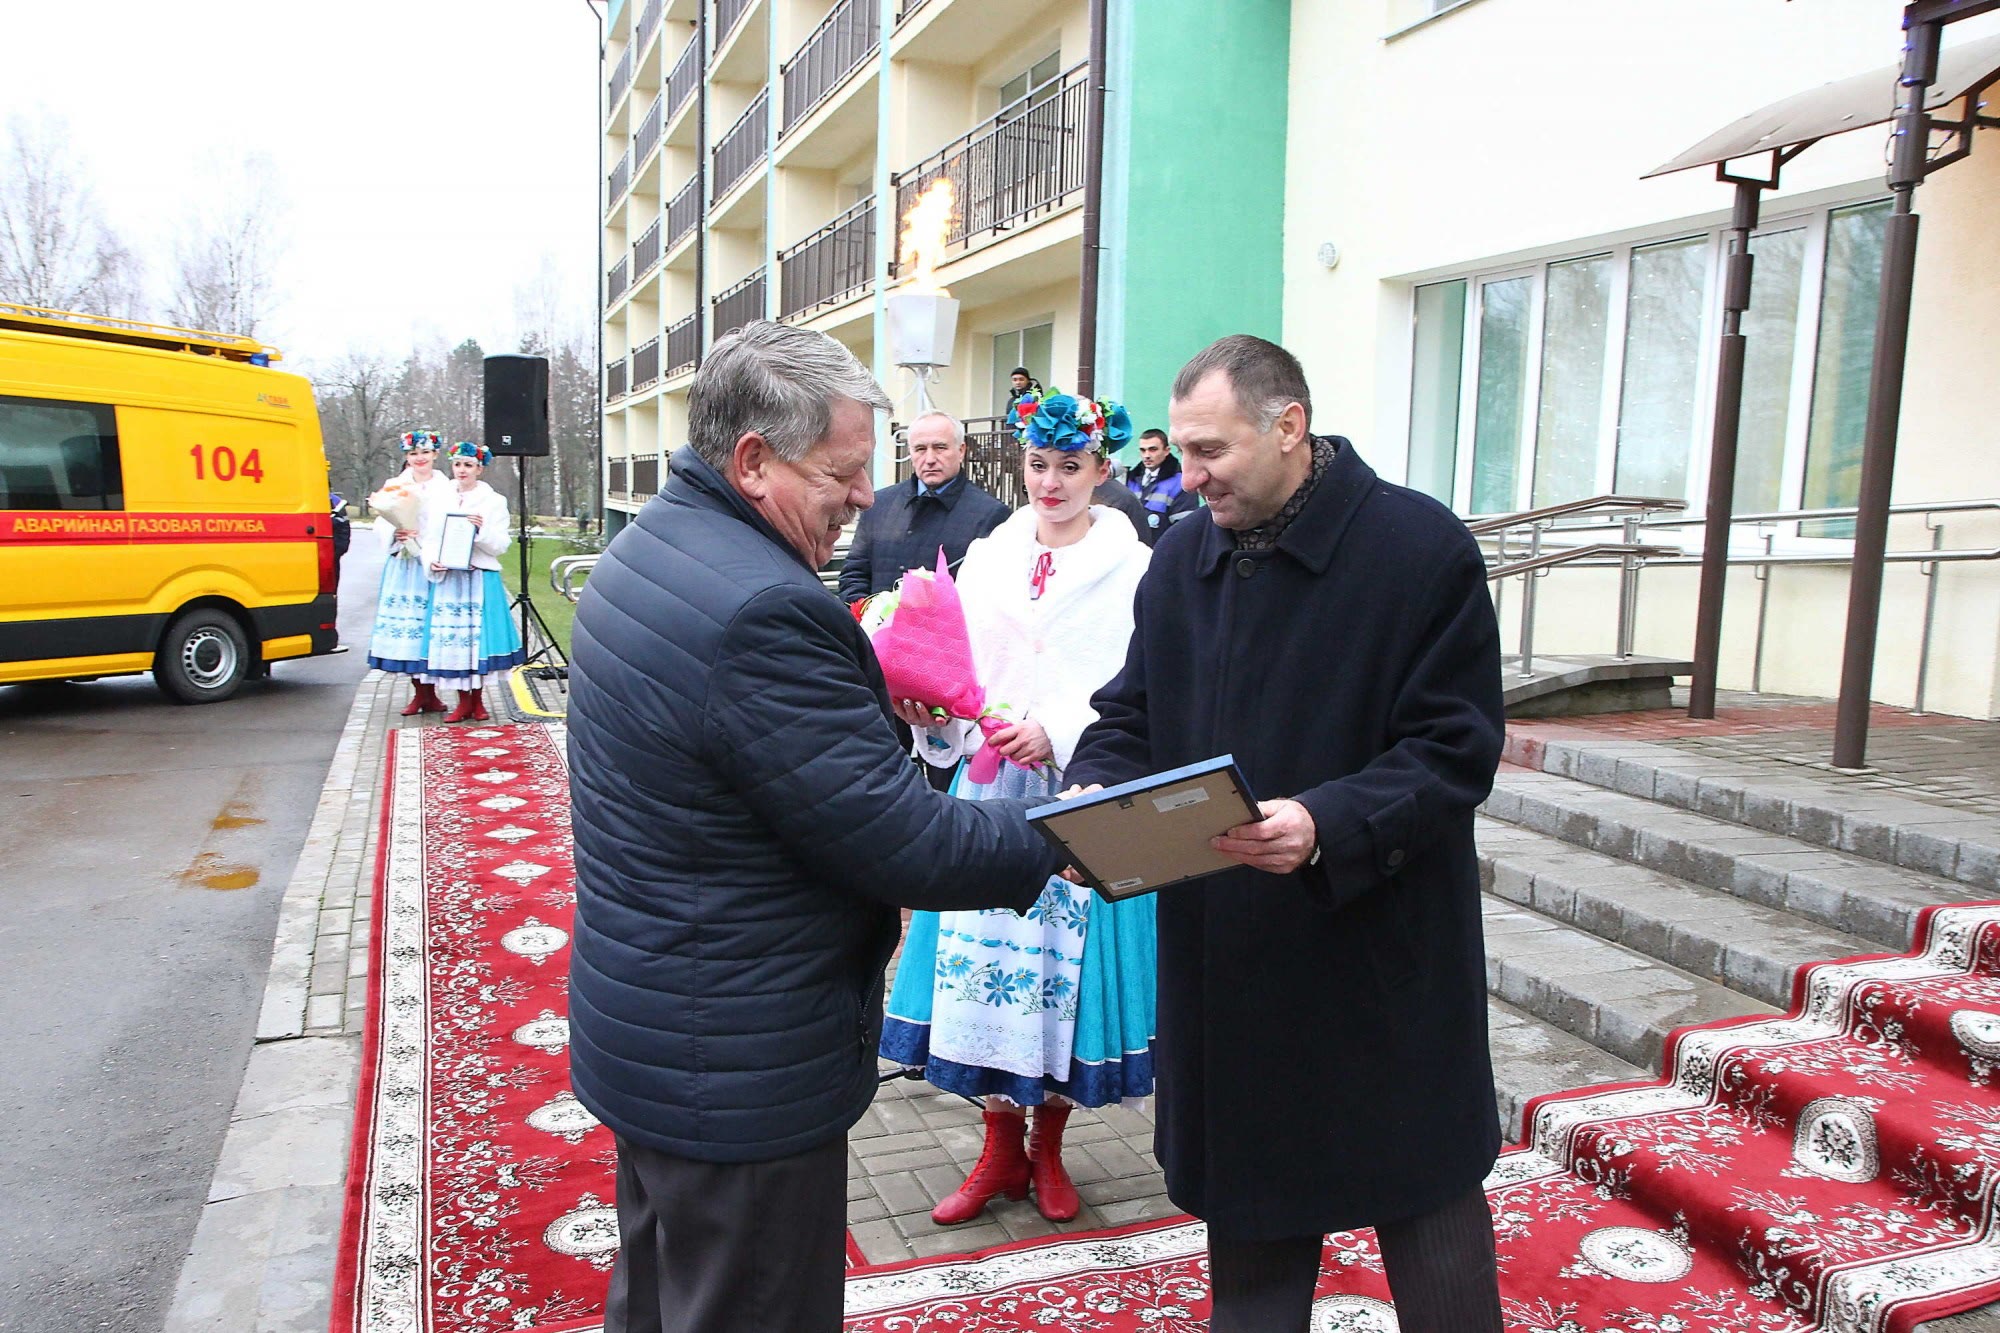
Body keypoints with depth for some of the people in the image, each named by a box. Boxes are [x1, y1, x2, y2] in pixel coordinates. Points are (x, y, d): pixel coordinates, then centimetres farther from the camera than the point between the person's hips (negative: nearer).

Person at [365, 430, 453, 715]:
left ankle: (430, 693, 6)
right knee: (405, 623, 1)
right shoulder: (395, 485, 12)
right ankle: (418, 693, 10)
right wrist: (396, 534, -14)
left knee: (432, 622, -4)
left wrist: (421, 536, -17)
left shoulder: (445, 488, 5)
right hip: (402, 565, 2)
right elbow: (381, 525, 8)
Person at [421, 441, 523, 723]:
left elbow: (501, 546, -2)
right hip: (446, 578, 2)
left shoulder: (494, 501, 3)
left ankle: (477, 700, 14)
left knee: (478, 636, -1)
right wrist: (431, 562, -5)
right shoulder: (439, 500, 12)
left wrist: (483, 529, -19)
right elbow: (429, 538, 13)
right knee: (451, 638, 1)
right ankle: (463, 702, 12)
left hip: (480, 578, -2)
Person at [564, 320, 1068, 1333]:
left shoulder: (645, 552, 4)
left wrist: (879, 708, 2)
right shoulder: (762, 608, -28)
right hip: (739, 1075, -10)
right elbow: (902, 844, -25)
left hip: (642, 1032, 10)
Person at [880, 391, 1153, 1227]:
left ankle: (1047, 1149, 28)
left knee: (1064, 965, 5)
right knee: (983, 966, 6)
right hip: (990, 791, 3)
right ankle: (1000, 1151, 26)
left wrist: (1057, 734, -21)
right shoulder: (986, 558, 10)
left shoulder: (1131, 569, -3)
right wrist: (928, 710, -13)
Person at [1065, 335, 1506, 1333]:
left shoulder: (1423, 549, -13)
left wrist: (1327, 827, -30)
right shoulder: (1182, 557, 4)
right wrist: (1095, 794, -13)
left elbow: (1457, 749, -15)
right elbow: (1131, 714, 9)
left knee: (1424, 1191, 12)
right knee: (1246, 1203, 19)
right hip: (1230, 952, 5)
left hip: (1387, 951, -4)